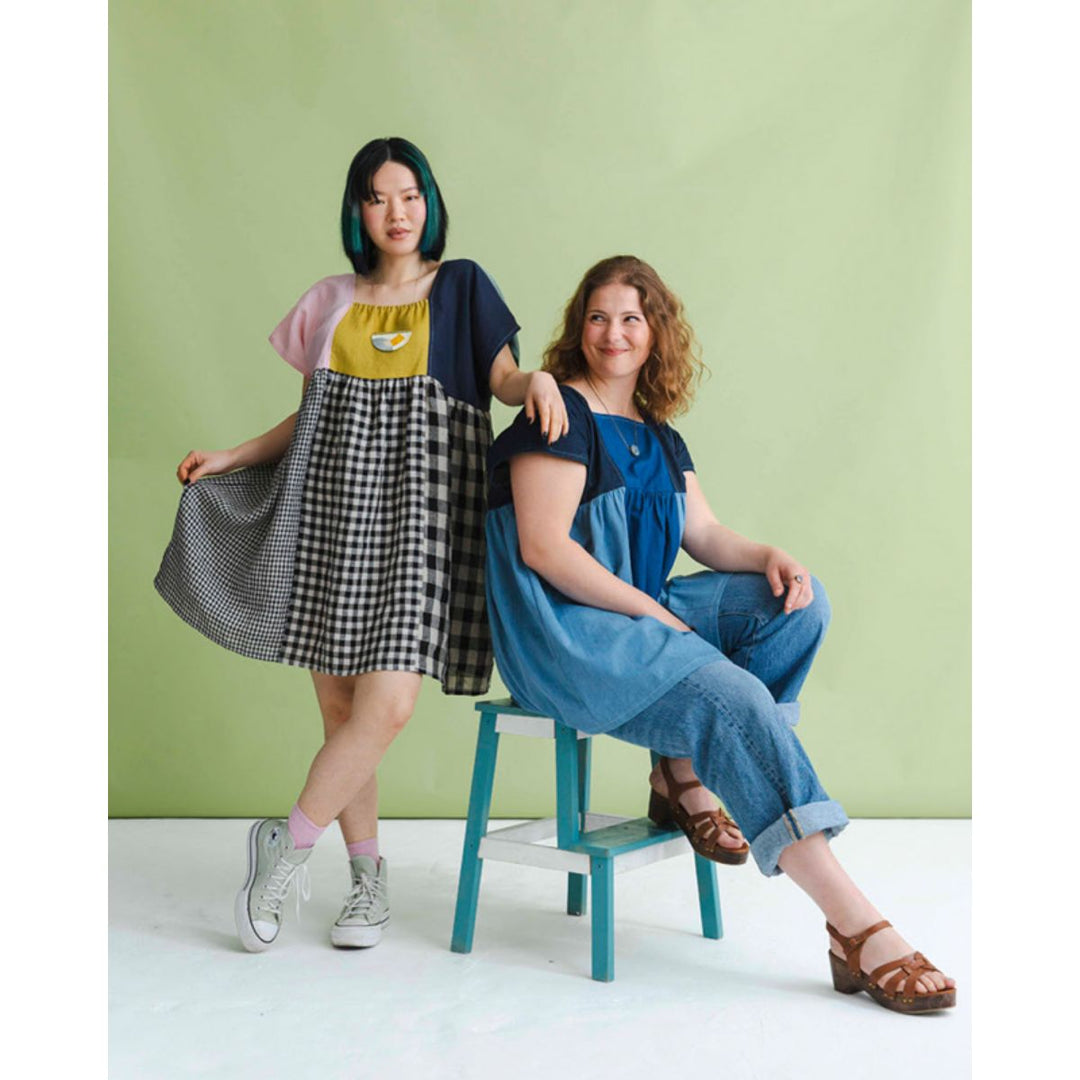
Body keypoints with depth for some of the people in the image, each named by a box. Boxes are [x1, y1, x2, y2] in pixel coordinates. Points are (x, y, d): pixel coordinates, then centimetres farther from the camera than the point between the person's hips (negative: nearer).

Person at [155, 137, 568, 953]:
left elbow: (503, 376, 1)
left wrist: (540, 379, -20)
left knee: (388, 703, -15)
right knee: (339, 707, 1)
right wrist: (230, 458, 12)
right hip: (332, 507, 3)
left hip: (416, 512, -2)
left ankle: (288, 842, 5)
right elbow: (309, 418, 19)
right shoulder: (330, 302, 16)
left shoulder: (461, 287, 10)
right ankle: (370, 881, 15)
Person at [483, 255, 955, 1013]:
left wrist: (769, 557, -8)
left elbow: (705, 536, 15)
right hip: (564, 633, -8)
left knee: (800, 602, -7)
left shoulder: (658, 438, 17)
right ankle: (854, 927, -28)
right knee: (732, 696, -27)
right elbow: (543, 549, -17)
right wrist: (655, 614, -16)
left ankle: (683, 773, -10)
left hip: (639, 613, 9)